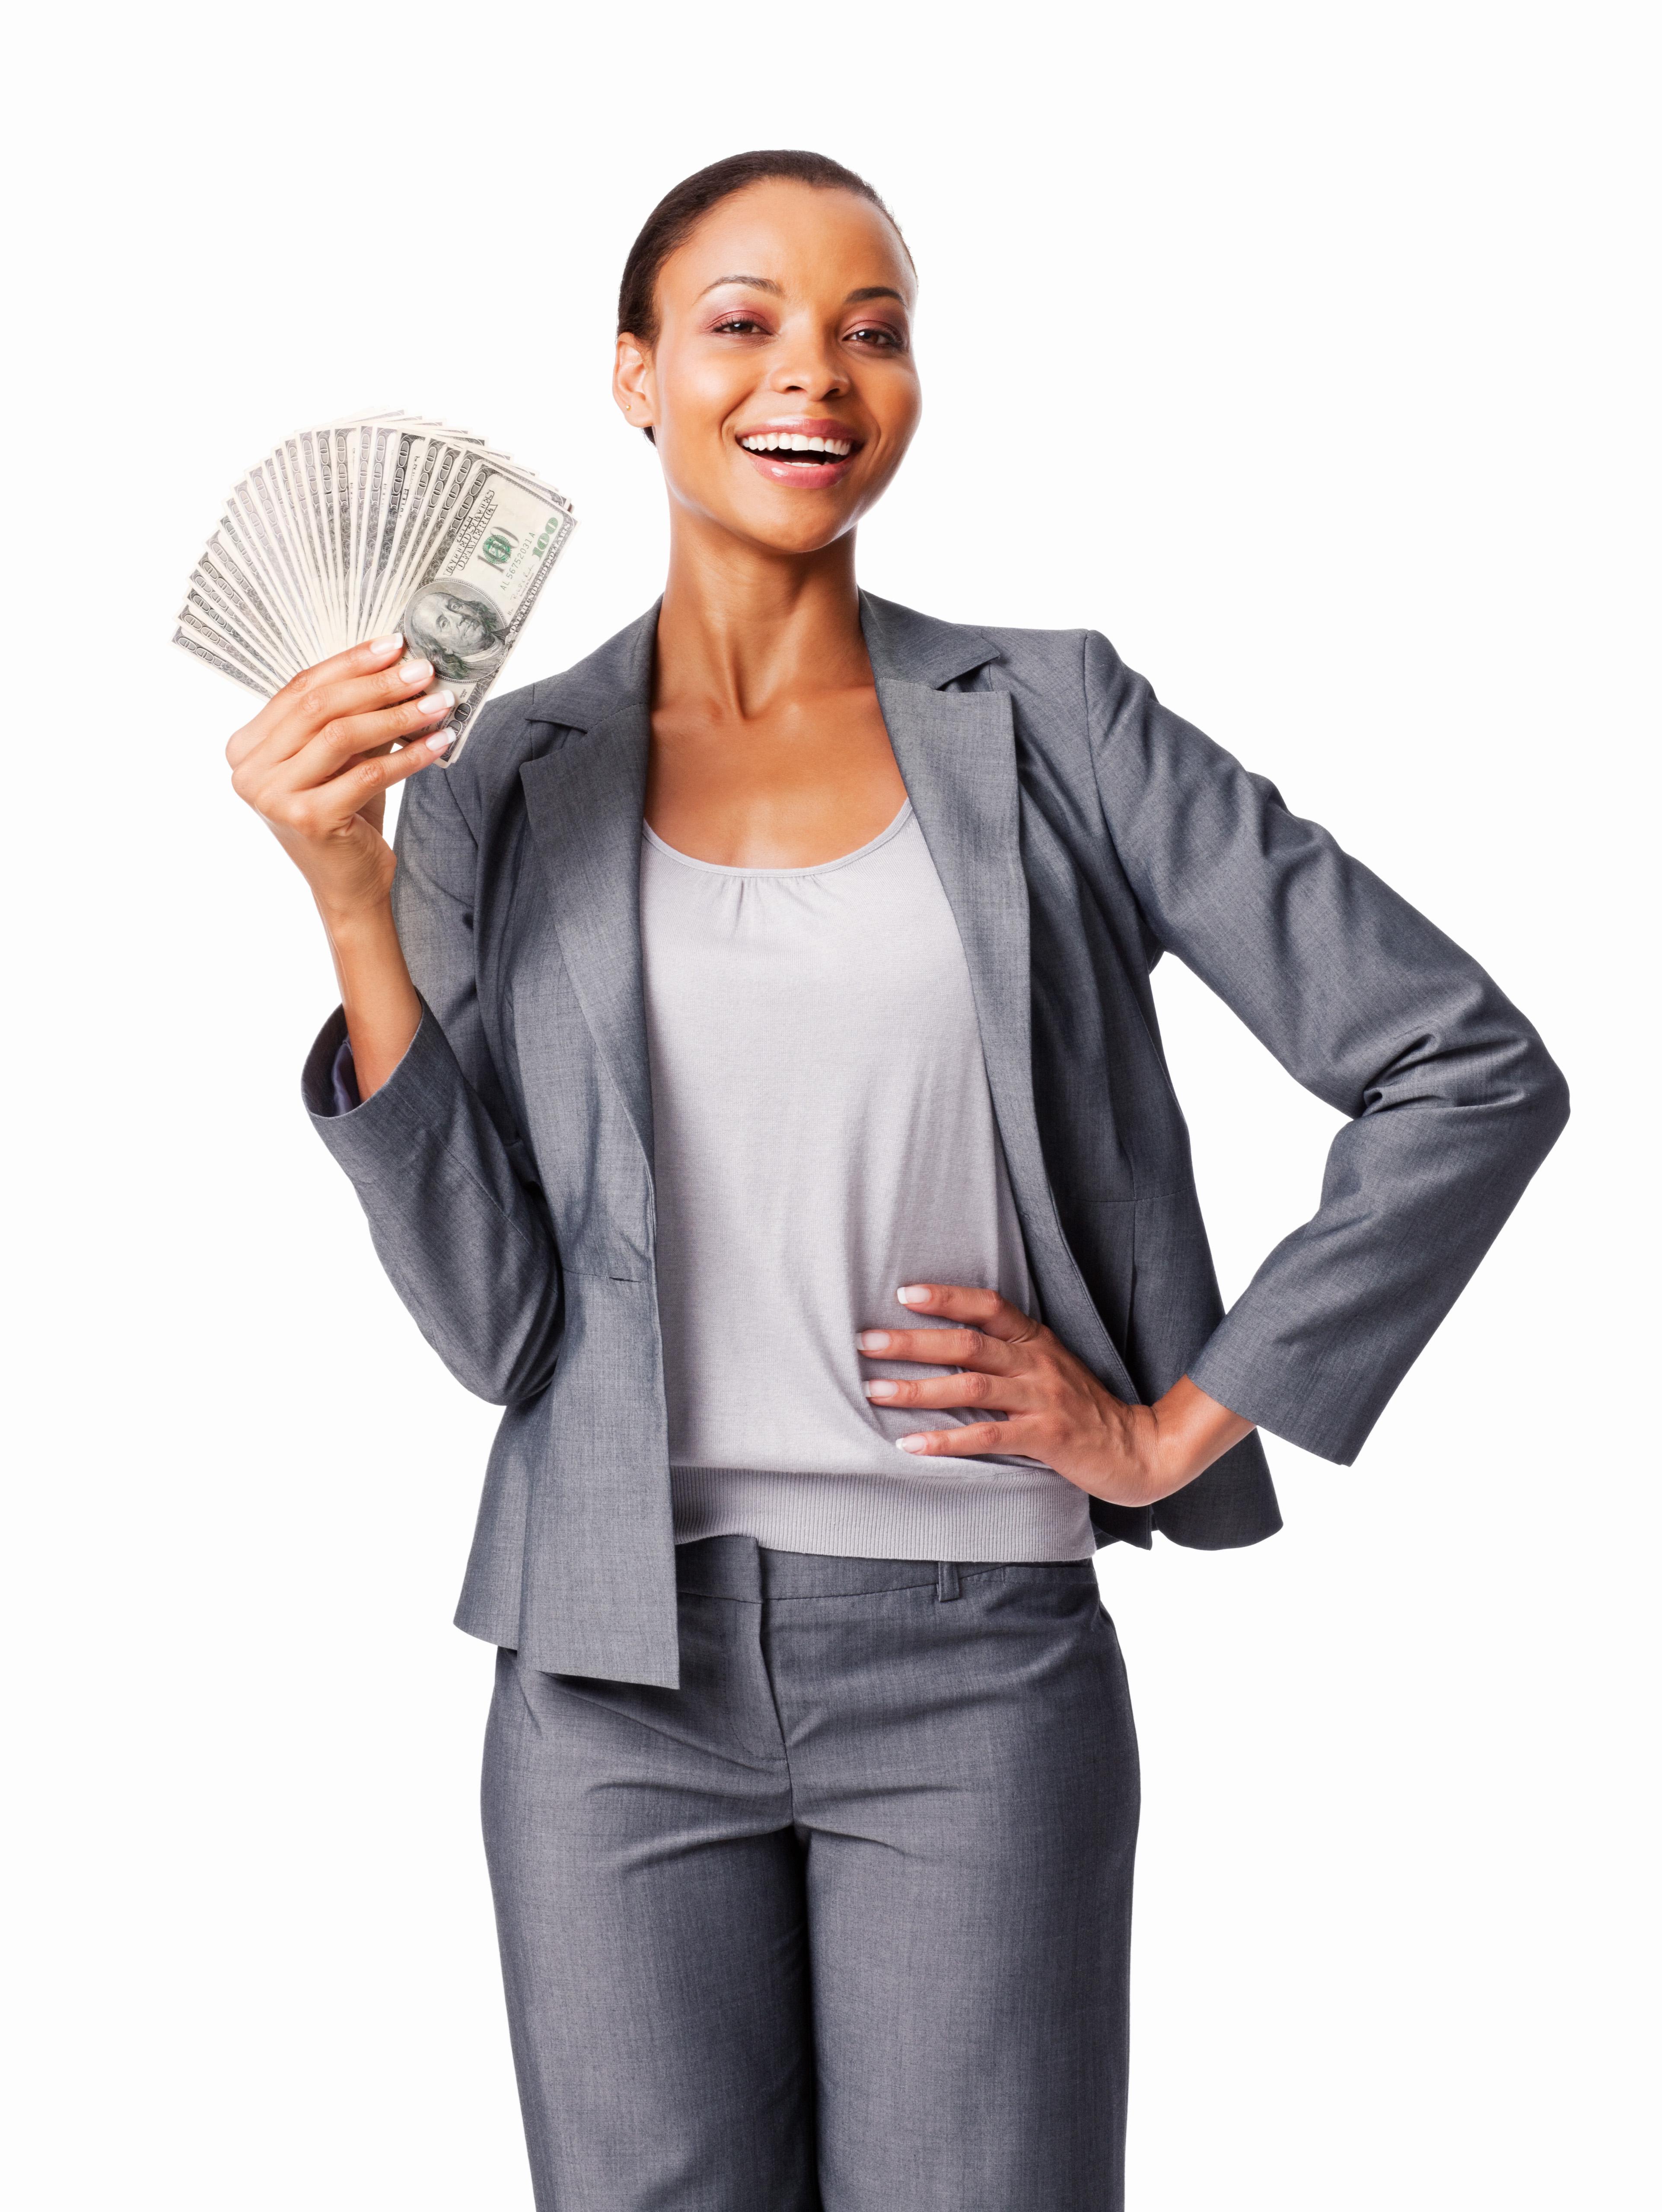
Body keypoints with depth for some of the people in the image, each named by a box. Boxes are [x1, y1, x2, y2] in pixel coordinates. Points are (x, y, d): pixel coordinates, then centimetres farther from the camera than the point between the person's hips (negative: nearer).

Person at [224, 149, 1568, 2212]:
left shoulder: (1047, 723, 1)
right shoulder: (506, 782, 4)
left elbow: (1472, 1071, 1)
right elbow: (496, 1321, -3)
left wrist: (1182, 1427, -1)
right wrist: (354, 914, -11)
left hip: (978, 1665, -1)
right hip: (620, 1667, 1)